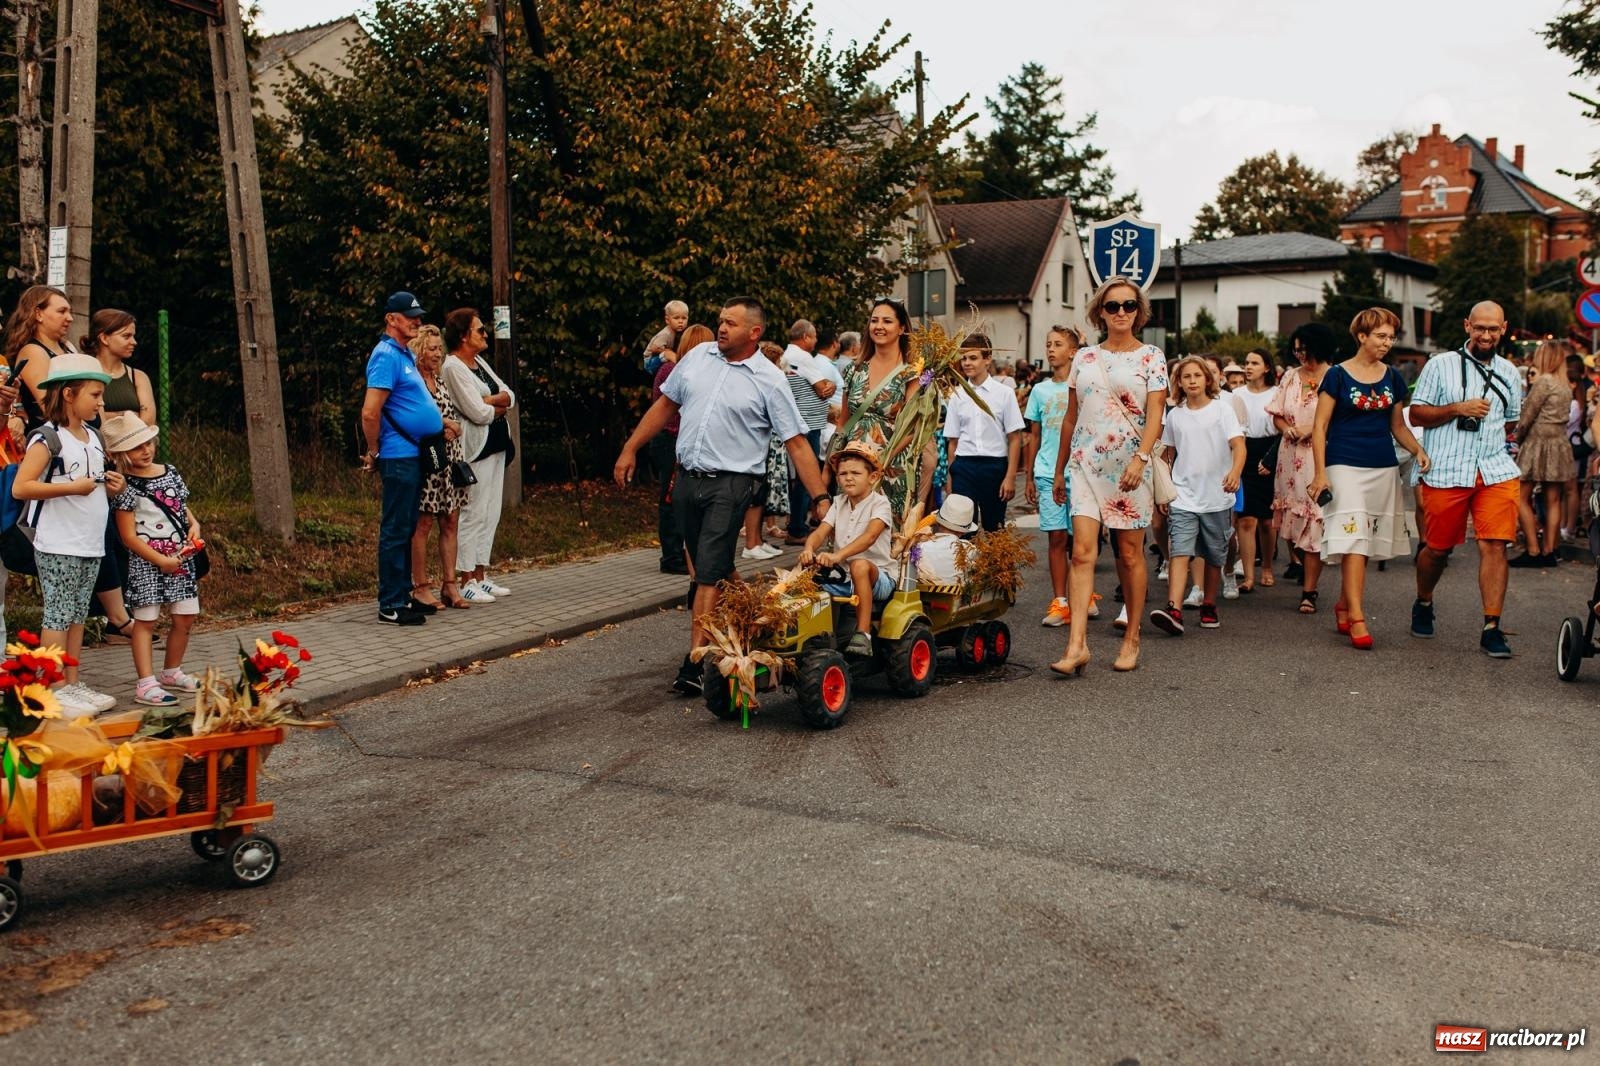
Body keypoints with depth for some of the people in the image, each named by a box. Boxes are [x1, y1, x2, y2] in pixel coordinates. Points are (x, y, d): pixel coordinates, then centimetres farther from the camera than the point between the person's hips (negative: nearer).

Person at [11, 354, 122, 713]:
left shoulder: (94, 437, 14)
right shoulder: (48, 437, -11)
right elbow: (20, 487, -19)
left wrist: (114, 486, 5)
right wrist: (72, 487, -21)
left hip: (91, 545, 8)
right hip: (58, 546, -8)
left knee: (78, 615, 11)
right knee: (58, 616, -4)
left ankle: (73, 685, 17)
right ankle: (55, 691, 0)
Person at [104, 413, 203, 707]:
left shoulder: (170, 472, 8)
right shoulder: (126, 486, -10)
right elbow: (128, 537, -12)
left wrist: (194, 524, -2)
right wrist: (161, 560, -17)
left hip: (180, 558, 6)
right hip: (146, 562, -6)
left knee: (185, 618, 9)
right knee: (145, 620, -3)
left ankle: (171, 672, 27)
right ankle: (146, 684, -2)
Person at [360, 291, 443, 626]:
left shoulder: (406, 355, 16)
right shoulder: (386, 356, -14)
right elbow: (370, 412, -21)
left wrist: (440, 424, 19)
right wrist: (374, 453, -11)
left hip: (414, 454, 10)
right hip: (399, 456, -10)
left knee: (406, 529, 14)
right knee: (395, 531, -5)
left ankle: (403, 596, 22)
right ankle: (390, 606, 0)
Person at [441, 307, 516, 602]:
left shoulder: (479, 363, 15)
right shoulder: (453, 367, -12)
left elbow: (510, 397, 9)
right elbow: (479, 413, -18)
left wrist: (490, 401, -10)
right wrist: (500, 405, 1)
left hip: (496, 445, 9)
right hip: (475, 448, -9)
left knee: (491, 513, 11)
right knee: (472, 514, -7)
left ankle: (480, 575, 18)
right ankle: (464, 580, -2)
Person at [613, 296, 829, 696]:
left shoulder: (769, 381, -7)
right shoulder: (698, 356, 8)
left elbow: (797, 444, -8)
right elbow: (665, 405, 17)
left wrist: (822, 499, -12)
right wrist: (630, 449, 15)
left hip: (731, 484, -5)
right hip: (688, 478, 6)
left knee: (709, 574, -9)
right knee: (713, 568, 14)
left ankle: (694, 664, -8)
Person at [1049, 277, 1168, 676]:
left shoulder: (1151, 357, 3)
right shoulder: (1084, 358, 12)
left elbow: (1155, 415, -6)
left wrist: (1140, 458, -22)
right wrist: (1058, 469, 17)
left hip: (1130, 466, -2)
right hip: (1087, 463, 2)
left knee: (1130, 554, 5)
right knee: (1082, 551, -9)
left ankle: (1132, 640, 17)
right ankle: (1077, 644, -14)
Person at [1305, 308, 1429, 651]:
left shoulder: (1393, 378, 10)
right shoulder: (1338, 374, -3)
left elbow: (1398, 426, 17)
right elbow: (1320, 426, -4)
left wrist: (1418, 450, -2)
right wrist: (1320, 473, -11)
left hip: (1384, 468, 5)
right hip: (1345, 467, -5)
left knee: (1368, 543, 7)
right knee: (1353, 539, -13)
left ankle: (1343, 604, 23)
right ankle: (1357, 619, -14)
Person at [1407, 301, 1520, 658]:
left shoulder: (1508, 372, 15)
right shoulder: (1441, 364, 4)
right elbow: (1416, 413, 1)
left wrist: (1504, 448, 12)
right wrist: (1459, 409, -11)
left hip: (1497, 472, 3)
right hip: (1446, 473, -2)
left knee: (1494, 546, -8)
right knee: (1437, 547, 6)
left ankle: (1491, 628, -5)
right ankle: (1423, 604, 33)